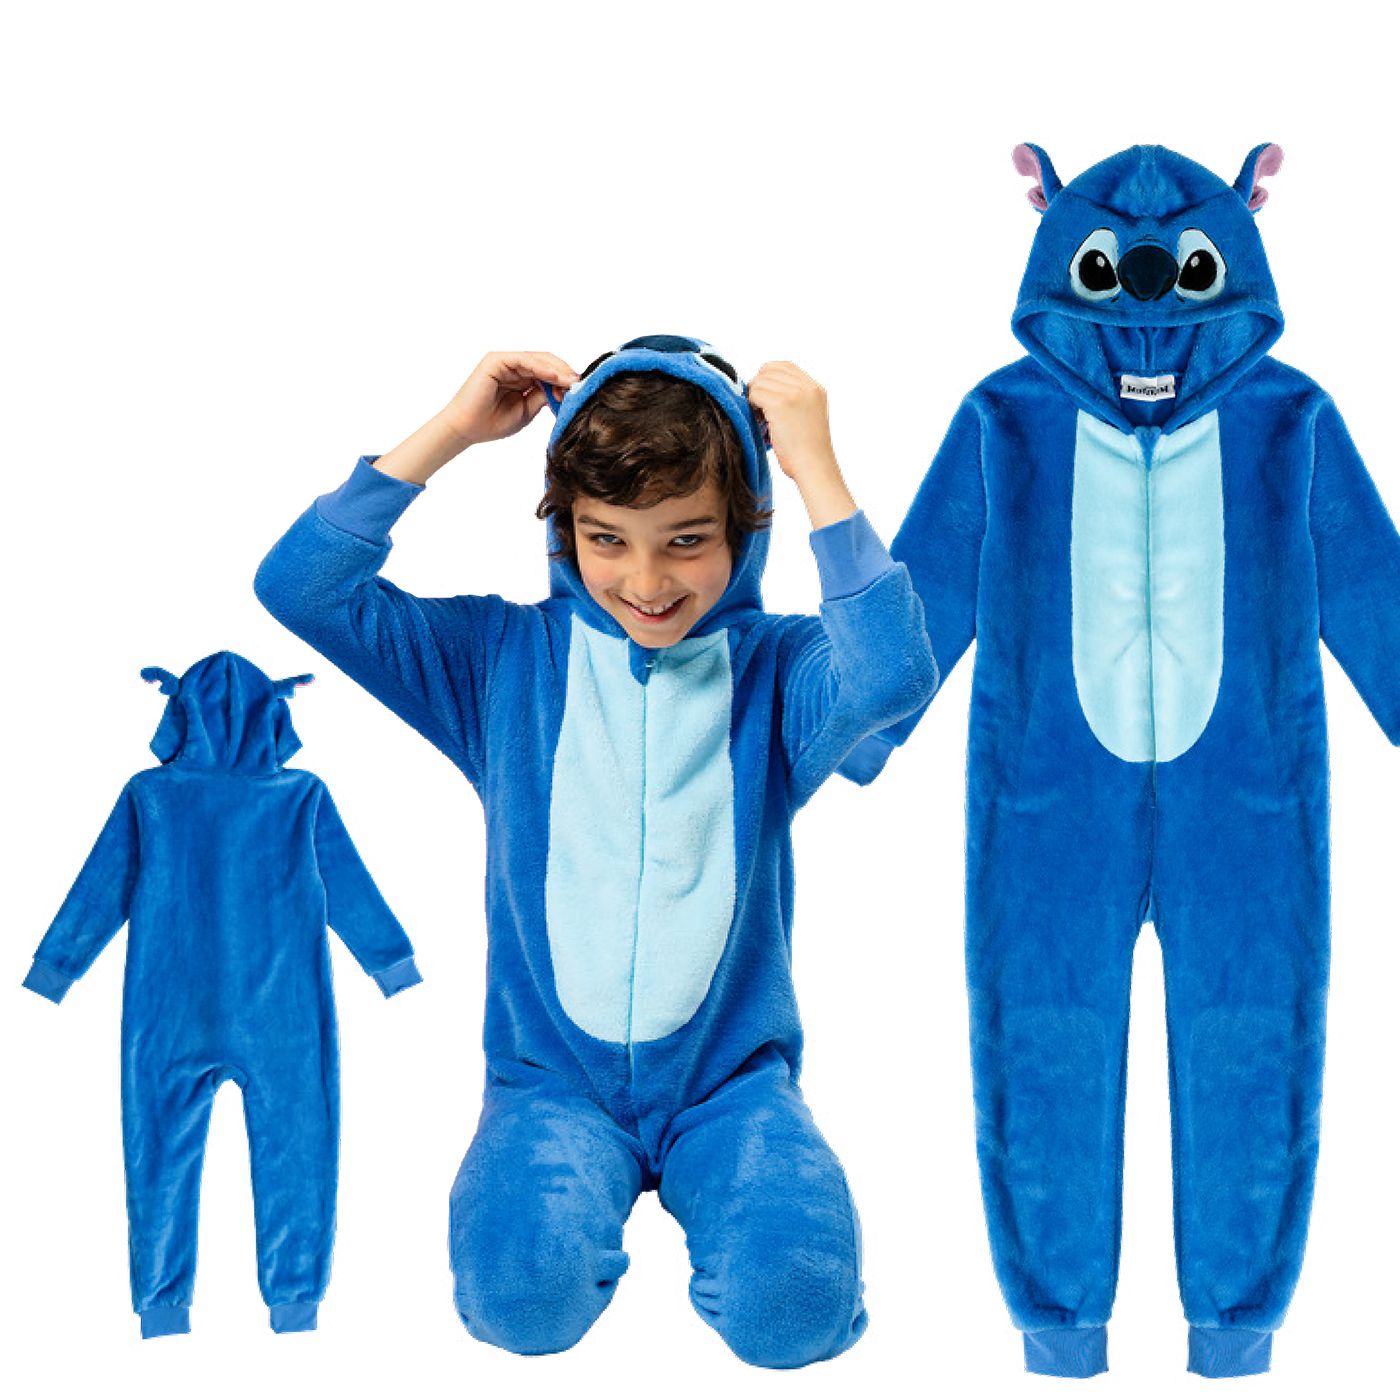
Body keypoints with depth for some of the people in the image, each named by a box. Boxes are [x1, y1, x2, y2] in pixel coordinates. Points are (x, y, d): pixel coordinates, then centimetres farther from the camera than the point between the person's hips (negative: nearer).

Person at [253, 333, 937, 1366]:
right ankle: (581, 1174, 5)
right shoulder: (504, 658, 2)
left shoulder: (774, 667, -3)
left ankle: (733, 1189, 6)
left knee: (791, 1305, -26)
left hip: (730, 1071, -1)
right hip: (553, 1069, 1)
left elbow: (894, 677, -27)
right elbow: (300, 586, -6)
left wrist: (816, 467, -22)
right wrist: (451, 431, -10)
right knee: (522, 1294, -28)